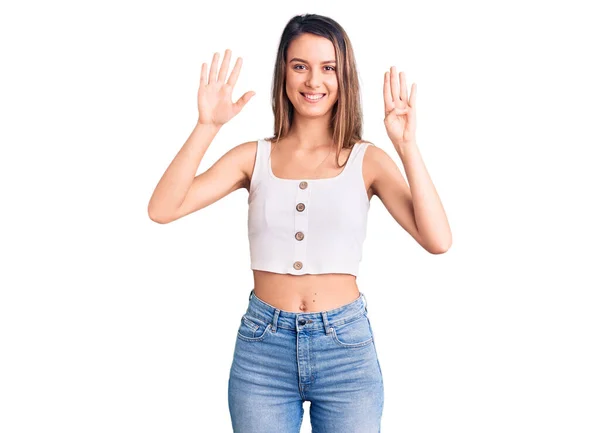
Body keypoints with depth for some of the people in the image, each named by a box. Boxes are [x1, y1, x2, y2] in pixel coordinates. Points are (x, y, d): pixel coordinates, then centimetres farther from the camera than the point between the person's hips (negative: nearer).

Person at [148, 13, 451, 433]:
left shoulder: (367, 160, -1)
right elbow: (162, 209, -9)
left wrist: (407, 146, -19)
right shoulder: (254, 157, 2)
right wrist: (206, 127, -17)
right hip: (262, 347, 1)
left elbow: (438, 240, -13)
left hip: (346, 345, -1)